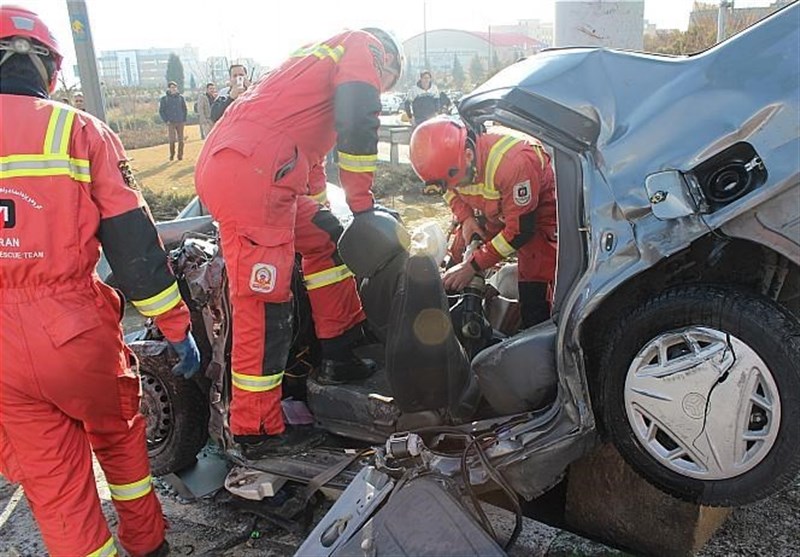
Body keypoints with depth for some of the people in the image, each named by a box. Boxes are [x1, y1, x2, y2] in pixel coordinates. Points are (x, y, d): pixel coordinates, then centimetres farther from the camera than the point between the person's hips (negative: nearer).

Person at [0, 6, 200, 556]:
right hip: (76, 330, 0)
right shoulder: (80, 129, -4)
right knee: (119, 435, 24)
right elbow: (134, 241, -8)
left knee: (50, 479, 14)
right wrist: (177, 326, -1)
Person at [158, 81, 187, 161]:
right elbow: (161, 111, 4)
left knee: (180, 139, 2)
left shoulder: (181, 97, 5)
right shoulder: (164, 99, 1)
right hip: (170, 122, -2)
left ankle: (180, 155, 12)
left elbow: (184, 109, 12)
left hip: (180, 122, 2)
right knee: (172, 139, -9)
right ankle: (172, 155, 6)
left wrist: (184, 120, 4)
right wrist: (166, 120, -5)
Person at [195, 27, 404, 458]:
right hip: (251, 175, -10)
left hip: (225, 168, 10)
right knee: (264, 308, -5)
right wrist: (363, 204, -2)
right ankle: (257, 431, 6)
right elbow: (358, 127, -9)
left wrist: (318, 201, 50)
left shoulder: (322, 56, 35)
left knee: (324, 238, 20)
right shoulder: (364, 45, 9)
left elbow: (302, 134, 42)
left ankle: (341, 355, 26)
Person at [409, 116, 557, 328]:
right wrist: (466, 219, -13)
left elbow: (520, 231, -31)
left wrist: (473, 265, -28)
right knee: (457, 262, 3)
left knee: (534, 305, -13)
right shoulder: (450, 156, -18)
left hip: (535, 218, -6)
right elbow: (451, 192, 7)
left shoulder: (514, 161, -38)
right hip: (494, 214, 7)